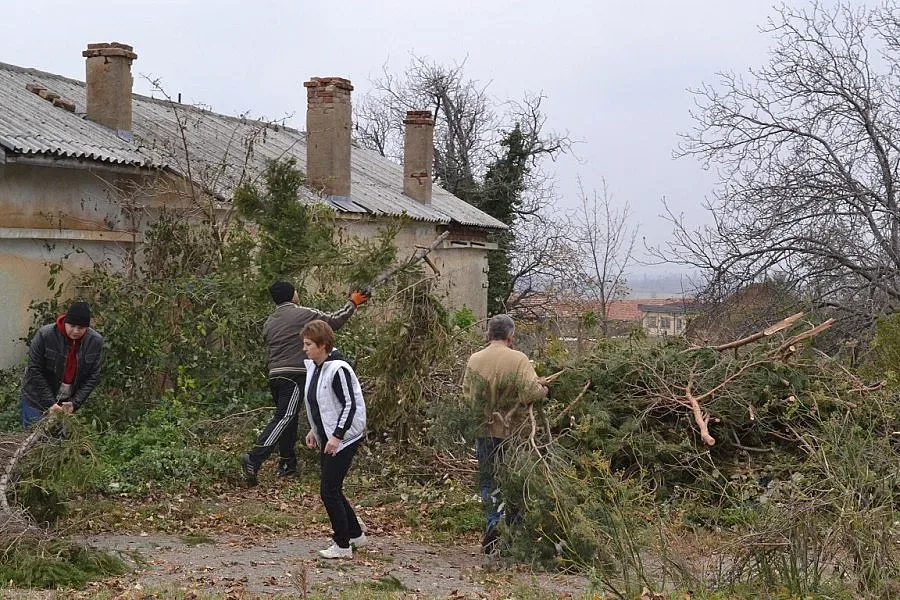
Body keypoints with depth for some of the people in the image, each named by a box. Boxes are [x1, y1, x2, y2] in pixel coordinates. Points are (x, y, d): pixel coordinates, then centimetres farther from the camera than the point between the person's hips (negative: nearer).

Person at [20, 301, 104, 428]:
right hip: (37, 400, -2)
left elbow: (92, 377, -5)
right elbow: (35, 371, -15)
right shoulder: (44, 335, -18)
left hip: (68, 403, 2)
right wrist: (50, 403, -18)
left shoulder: (95, 341, -10)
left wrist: (75, 403, -14)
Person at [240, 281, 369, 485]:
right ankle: (254, 459, -24)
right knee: (284, 419, -12)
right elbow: (334, 321, 3)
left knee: (288, 419, 17)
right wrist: (353, 303, 16)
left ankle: (287, 464, 21)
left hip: (274, 375, 7)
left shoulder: (269, 322, 15)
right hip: (295, 375, -7)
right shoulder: (302, 314, -3)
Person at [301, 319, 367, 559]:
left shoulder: (338, 369, -19)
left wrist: (337, 436, -22)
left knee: (329, 491, -7)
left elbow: (350, 405, -19)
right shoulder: (314, 367, 9)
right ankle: (355, 534, 30)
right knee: (332, 490, 14)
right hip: (327, 438, 9)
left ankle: (342, 546, 3)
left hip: (344, 438, -9)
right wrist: (314, 430, 15)